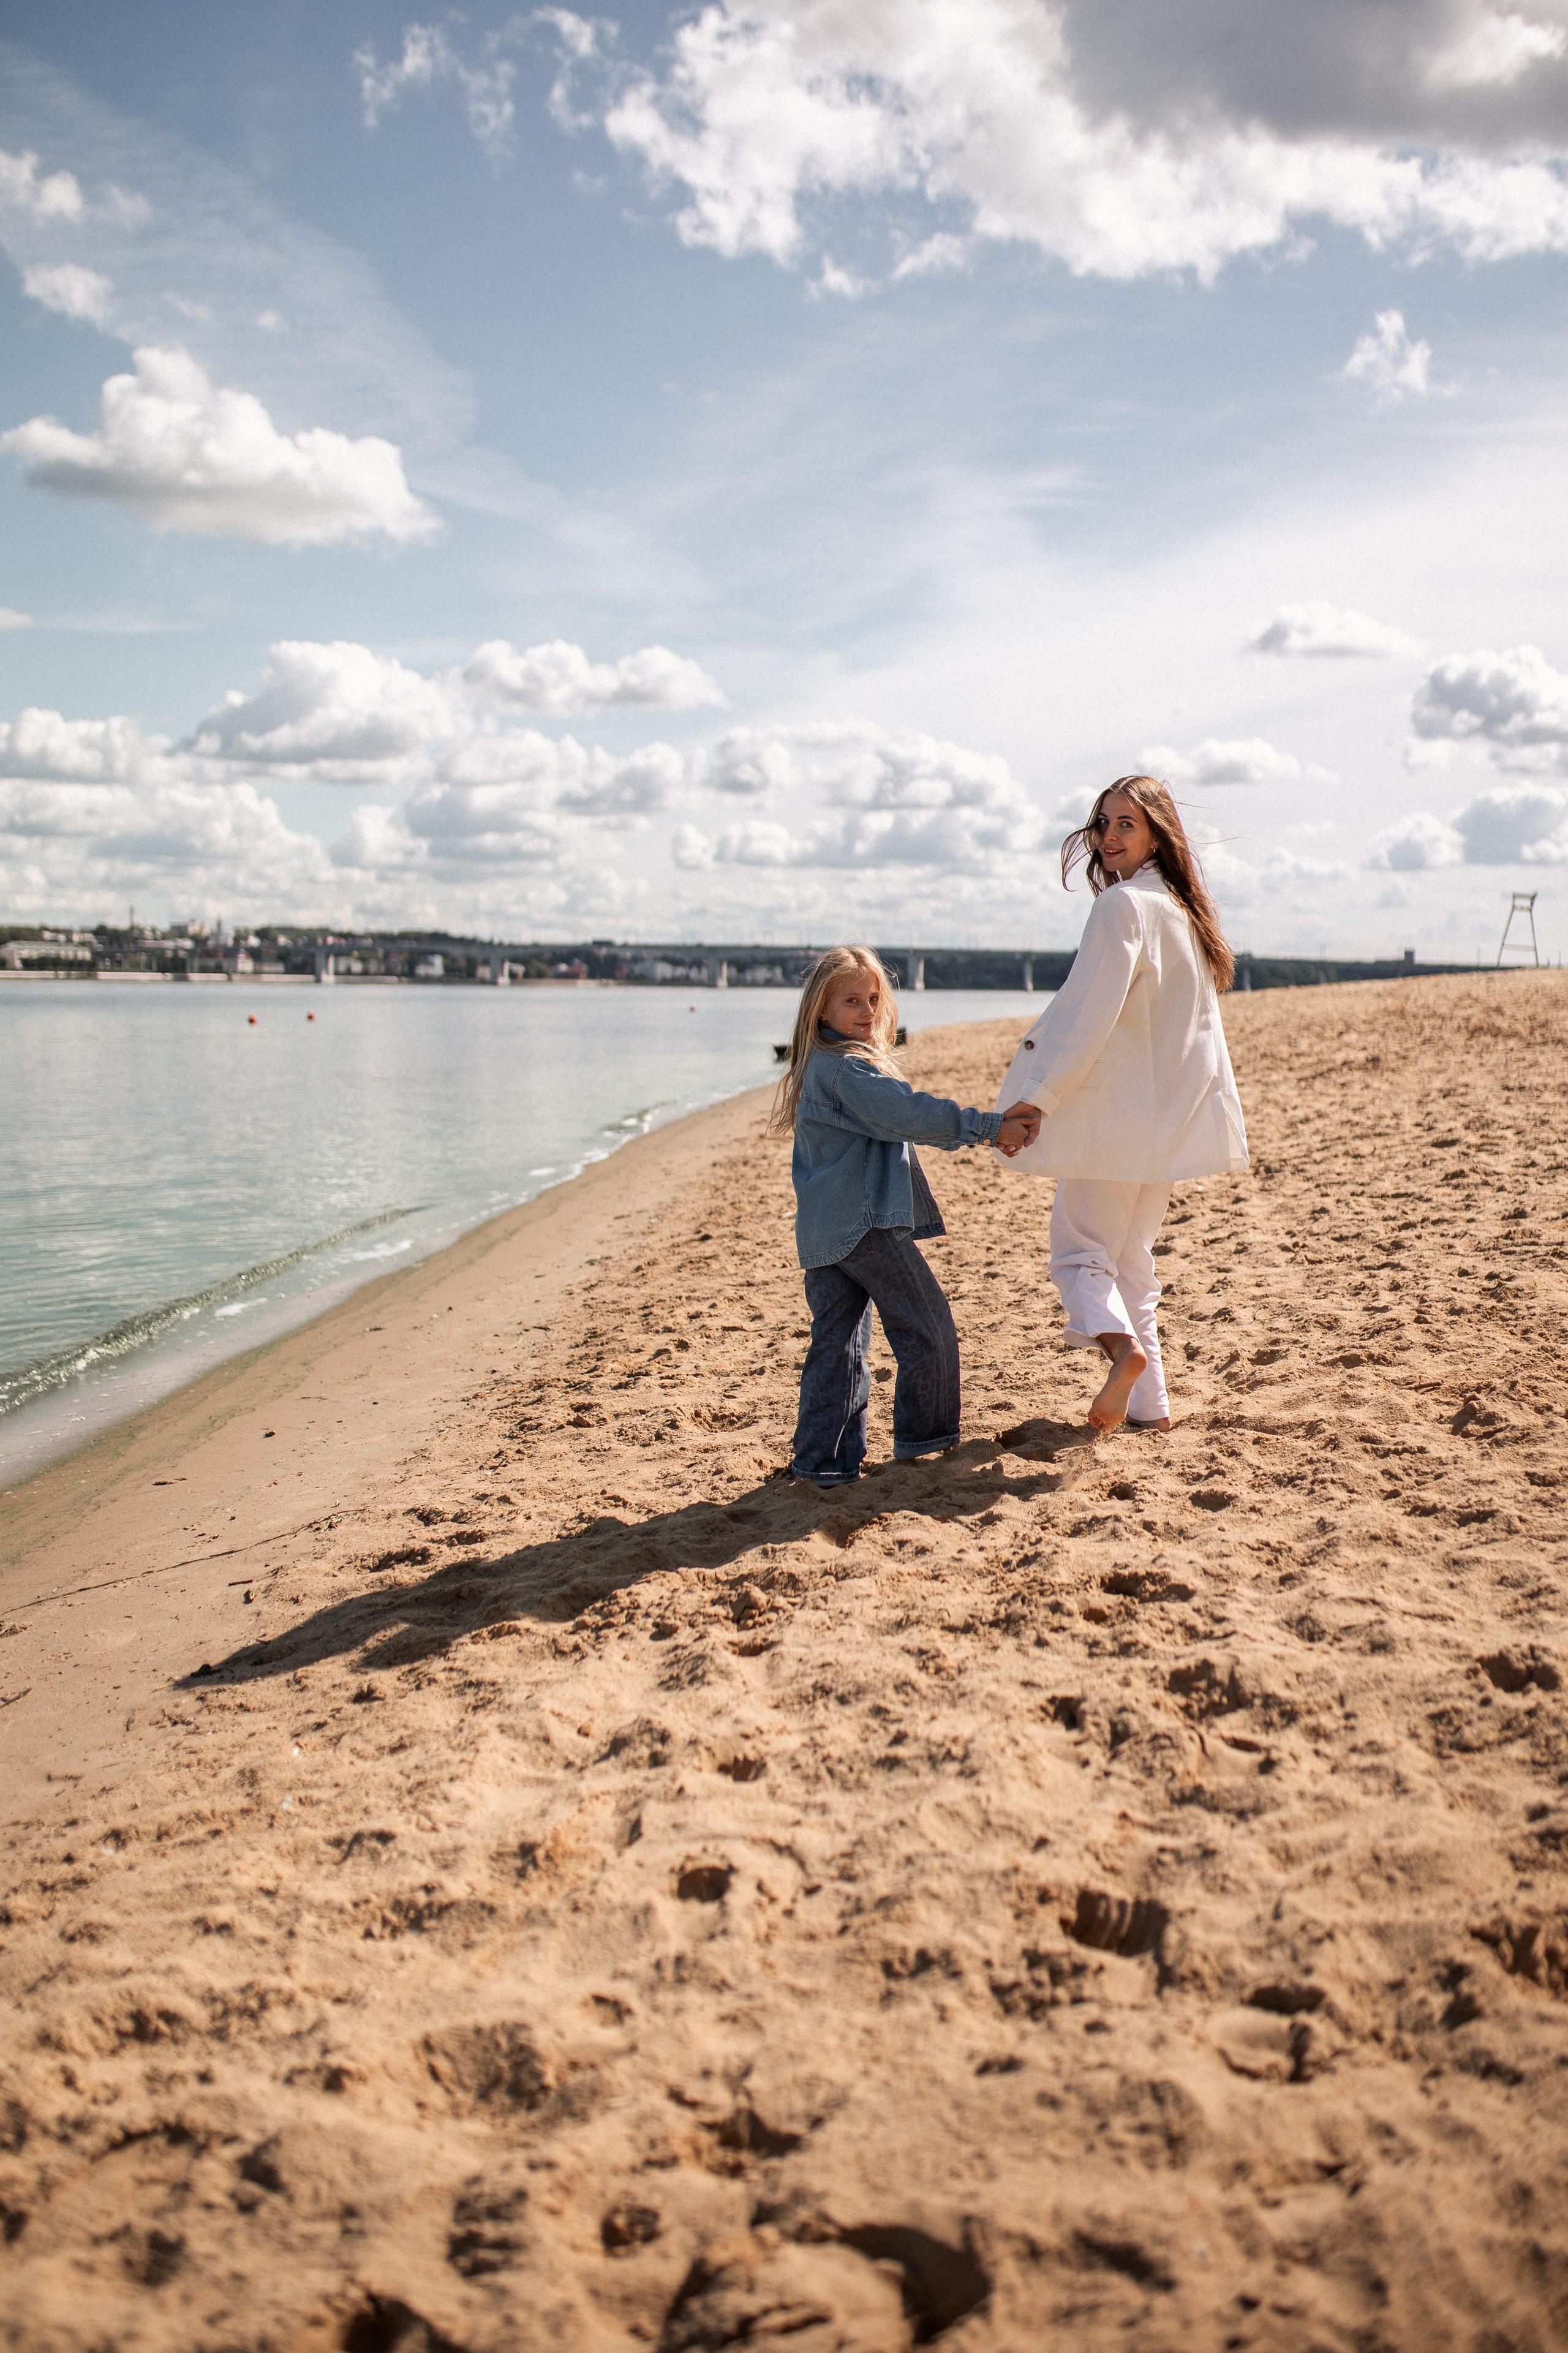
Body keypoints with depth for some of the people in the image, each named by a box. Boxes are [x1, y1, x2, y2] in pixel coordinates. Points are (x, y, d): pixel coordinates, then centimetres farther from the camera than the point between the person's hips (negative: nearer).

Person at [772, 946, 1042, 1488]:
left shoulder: (817, 1068, 19)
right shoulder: (848, 1069, -13)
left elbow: (892, 1123, 26)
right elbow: (910, 1114, -20)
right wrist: (989, 1127, -17)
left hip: (821, 1233, 10)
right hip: (866, 1222, -10)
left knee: (837, 1340, 9)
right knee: (926, 1325, 3)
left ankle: (821, 1458, 8)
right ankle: (923, 1435, 11)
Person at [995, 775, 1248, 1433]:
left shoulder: (1123, 905, -16)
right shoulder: (1181, 905, 12)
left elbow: (1087, 1016, -21)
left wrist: (1033, 1100, -18)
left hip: (1117, 1111, -8)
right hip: (1168, 1117, 8)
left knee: (1079, 1249, 2)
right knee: (1131, 1261, 16)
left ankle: (1117, 1340, -23)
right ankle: (1147, 1403, 16)